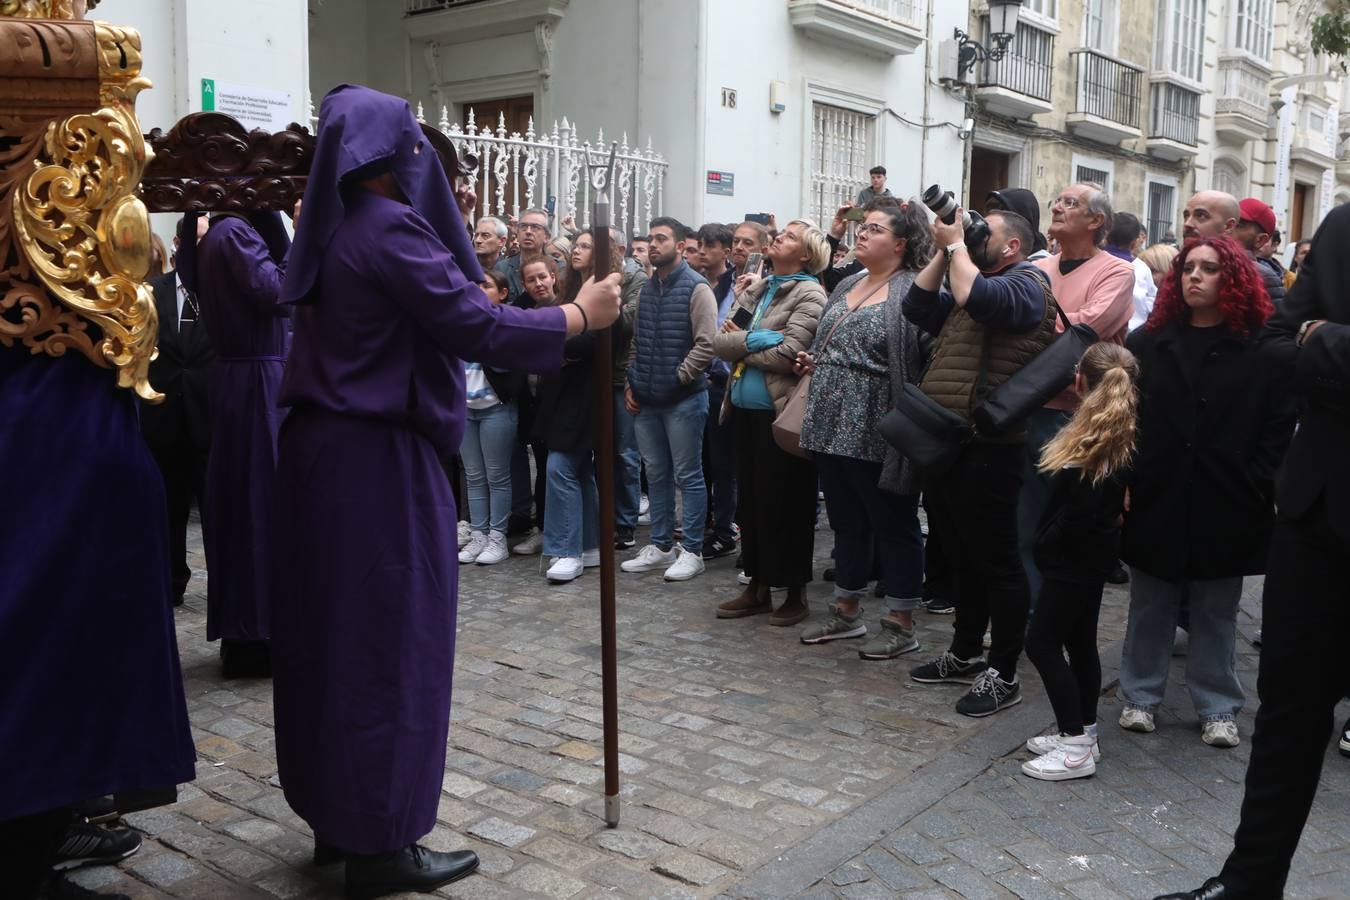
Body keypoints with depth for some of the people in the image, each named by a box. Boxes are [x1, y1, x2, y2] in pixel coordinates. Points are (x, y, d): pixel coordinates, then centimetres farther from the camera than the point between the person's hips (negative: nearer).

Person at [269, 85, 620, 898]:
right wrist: (581, 315, -9)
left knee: (335, 632, 15)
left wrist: (449, 237, 24)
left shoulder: (334, 230, 12)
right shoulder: (389, 227, -16)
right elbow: (477, 327, -20)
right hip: (378, 459, -9)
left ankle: (337, 816, 28)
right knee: (390, 639, 0)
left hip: (323, 446, 9)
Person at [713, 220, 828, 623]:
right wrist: (752, 338, -15)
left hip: (781, 412, -7)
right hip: (745, 410, 7)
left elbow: (787, 355, -19)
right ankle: (758, 585, 25)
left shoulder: (809, 294, -8)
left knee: (785, 503, 1)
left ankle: (795, 592, 14)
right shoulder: (755, 288, 13)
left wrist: (739, 343, -6)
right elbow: (719, 341, 4)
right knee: (751, 500, 13)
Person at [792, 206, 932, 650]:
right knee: (847, 522, 17)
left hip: (877, 432, -8)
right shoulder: (847, 285, 16)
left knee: (892, 525, 4)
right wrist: (814, 362, 9)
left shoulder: (914, 291, -10)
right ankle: (847, 610, 29)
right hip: (834, 427, 8)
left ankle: (901, 623, 14)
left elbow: (927, 360, -17)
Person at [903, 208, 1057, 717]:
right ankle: (965, 654, 31)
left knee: (996, 562, -1)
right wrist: (944, 252, 9)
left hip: (986, 449, -9)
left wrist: (956, 244, -11)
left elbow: (978, 299, -25)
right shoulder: (967, 286, 22)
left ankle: (1003, 674, 8)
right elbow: (917, 307, 14)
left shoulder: (1025, 283, -6)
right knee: (961, 556, 18)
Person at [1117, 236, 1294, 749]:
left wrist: (1257, 491, -11)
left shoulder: (1261, 351, 0)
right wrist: (1121, 482, -6)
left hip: (1226, 507, -1)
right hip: (1155, 500, 2)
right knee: (1150, 608, 11)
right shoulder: (1148, 343, 6)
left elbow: (1278, 429, -2)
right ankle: (1140, 697, 23)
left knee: (1216, 613, 10)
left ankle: (1217, 709, 21)